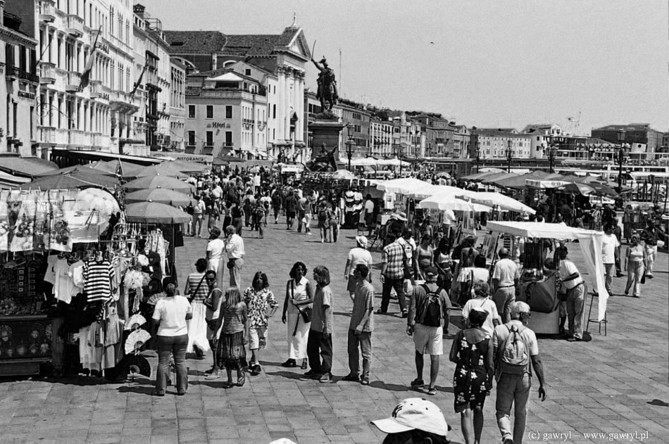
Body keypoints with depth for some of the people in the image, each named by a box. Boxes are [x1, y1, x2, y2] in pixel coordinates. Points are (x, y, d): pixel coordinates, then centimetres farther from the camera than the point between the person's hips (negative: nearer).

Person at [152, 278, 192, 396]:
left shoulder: (161, 302, -14)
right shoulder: (184, 300, -5)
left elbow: (156, 321, -12)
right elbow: (190, 316, 7)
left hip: (165, 336, -2)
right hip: (181, 335, 2)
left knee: (163, 363, 7)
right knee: (180, 362, 11)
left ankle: (161, 389, 9)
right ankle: (182, 389, 14)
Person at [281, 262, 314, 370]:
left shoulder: (307, 283, -7)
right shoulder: (289, 283, 6)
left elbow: (312, 299, -9)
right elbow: (287, 299, 14)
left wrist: (297, 302, -13)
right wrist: (284, 313, 14)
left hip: (303, 312, -4)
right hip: (292, 312, 4)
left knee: (302, 335, -4)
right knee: (291, 335, 4)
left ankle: (304, 359, 3)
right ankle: (292, 359, 10)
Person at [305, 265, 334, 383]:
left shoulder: (325, 291, -21)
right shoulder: (318, 288, 7)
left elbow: (327, 309, -23)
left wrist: (326, 327, -24)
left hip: (323, 327, -10)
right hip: (315, 325, 10)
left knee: (325, 350, 2)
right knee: (311, 348, 19)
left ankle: (326, 372, 10)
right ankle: (315, 370, 33)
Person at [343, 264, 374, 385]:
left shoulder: (368, 289, -19)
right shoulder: (357, 286, 7)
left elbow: (369, 309, -20)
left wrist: (361, 325, -22)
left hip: (364, 326, -9)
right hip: (354, 324, 9)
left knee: (366, 353, 3)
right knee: (352, 350, 15)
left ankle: (365, 377, 12)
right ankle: (354, 373, 28)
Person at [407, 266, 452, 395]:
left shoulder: (417, 289, -6)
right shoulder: (442, 292, -2)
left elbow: (412, 308, -7)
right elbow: (446, 312, 2)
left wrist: (410, 324, 0)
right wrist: (446, 327, 12)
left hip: (420, 326, 0)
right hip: (437, 327, 0)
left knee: (419, 352, 20)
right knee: (435, 357, 4)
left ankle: (419, 380, 28)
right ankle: (432, 386, 5)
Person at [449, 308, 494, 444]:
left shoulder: (461, 334, -5)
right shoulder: (488, 337, -7)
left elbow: (452, 357, -4)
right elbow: (490, 364, -6)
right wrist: (490, 383, 2)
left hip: (462, 376, -1)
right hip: (480, 377, 1)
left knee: (466, 413, 2)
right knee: (478, 410, 21)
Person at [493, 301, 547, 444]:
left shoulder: (499, 330, -3)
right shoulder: (529, 333, -3)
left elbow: (493, 356, -7)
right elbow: (536, 361, -6)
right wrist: (542, 384, -1)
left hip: (505, 378, -1)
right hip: (524, 378, 1)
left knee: (503, 412, 9)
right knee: (521, 413, 18)